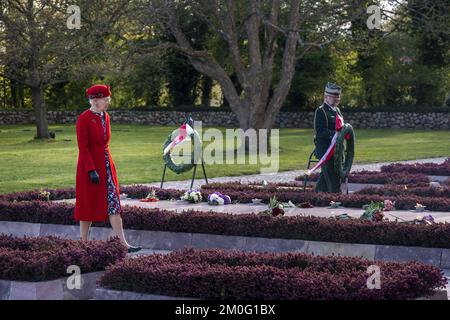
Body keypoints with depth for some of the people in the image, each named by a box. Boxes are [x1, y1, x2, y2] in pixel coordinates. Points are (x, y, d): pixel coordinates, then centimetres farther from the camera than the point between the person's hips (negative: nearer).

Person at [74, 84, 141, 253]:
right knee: (89, 205, 2)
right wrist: (91, 170, -22)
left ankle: (123, 243, 0)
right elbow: (83, 147, -17)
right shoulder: (83, 119, -14)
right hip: (90, 165, -7)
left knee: (113, 203, 2)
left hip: (106, 164, 7)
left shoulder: (105, 117, 8)